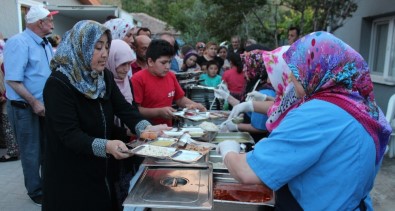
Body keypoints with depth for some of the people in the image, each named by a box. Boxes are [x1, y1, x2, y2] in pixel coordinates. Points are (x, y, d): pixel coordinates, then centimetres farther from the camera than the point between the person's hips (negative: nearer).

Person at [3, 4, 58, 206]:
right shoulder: (18, 43, -17)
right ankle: (36, 191, 23)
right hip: (25, 108, -8)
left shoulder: (45, 44, 10)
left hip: (45, 105, 8)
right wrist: (34, 102, -21)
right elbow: (13, 80, -22)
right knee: (32, 152, 6)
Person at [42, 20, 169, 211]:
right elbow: (70, 135, -26)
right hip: (70, 177, -6)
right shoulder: (58, 84, -21)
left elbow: (124, 108, -7)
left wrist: (145, 128, -26)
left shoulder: (105, 77, 1)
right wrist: (106, 145, -41)